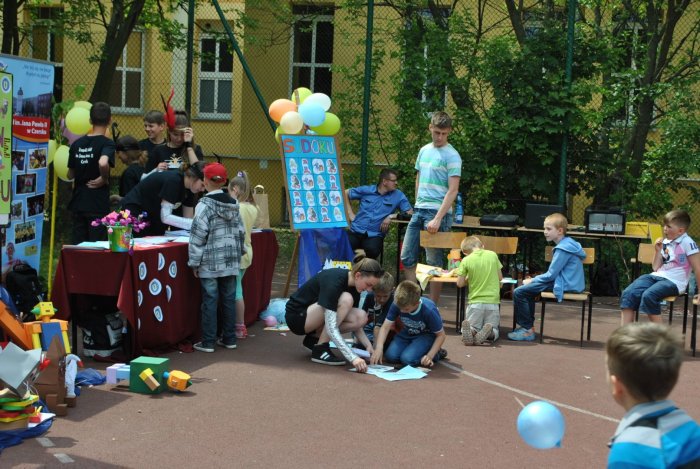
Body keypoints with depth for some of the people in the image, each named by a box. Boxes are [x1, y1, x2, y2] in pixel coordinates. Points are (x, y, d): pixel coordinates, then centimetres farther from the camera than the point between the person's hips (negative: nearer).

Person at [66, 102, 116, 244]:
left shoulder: (77, 144, 7)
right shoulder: (107, 143, -11)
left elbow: (70, 175, 14)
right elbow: (103, 163, -32)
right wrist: (105, 179, -14)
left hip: (78, 204, 6)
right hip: (98, 205, -5)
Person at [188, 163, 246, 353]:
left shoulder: (205, 205, -12)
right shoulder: (233, 204, 6)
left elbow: (198, 236, -13)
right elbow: (240, 232, 11)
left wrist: (194, 262, -7)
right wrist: (238, 252, 22)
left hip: (210, 263, -5)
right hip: (231, 261, 5)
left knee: (210, 300, -1)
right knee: (229, 299, 11)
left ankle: (208, 342, 2)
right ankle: (229, 338, 17)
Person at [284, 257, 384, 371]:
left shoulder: (353, 285, -5)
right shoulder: (333, 281, -30)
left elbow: (355, 322, 5)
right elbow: (331, 328, -36)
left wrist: (369, 346, -9)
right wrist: (353, 357, -42)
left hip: (314, 317, 8)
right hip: (296, 316, -8)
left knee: (361, 318, -13)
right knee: (345, 300, -28)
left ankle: (314, 337, 4)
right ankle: (320, 350, -16)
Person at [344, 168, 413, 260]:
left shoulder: (398, 196, 5)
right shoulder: (366, 190, 8)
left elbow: (410, 213, 0)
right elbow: (345, 193, 20)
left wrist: (391, 216, -10)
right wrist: (350, 213, 10)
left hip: (375, 235, 0)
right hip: (356, 231, 0)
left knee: (372, 250, -35)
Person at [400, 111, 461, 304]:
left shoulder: (451, 156, -9)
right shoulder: (424, 150, 12)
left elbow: (453, 190, -15)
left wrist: (438, 219, -21)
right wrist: (417, 205, 15)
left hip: (437, 212, -7)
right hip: (418, 211, 7)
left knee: (434, 262, -1)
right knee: (407, 258, 7)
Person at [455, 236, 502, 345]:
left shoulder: (466, 260, -6)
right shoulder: (493, 255, 1)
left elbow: (460, 284, -2)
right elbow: (500, 277, 9)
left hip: (475, 302, -1)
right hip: (493, 302, 1)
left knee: (473, 327, 14)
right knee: (494, 331, 14)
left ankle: (471, 331, -23)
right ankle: (488, 331, -23)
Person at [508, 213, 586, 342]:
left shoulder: (563, 249, -18)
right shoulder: (567, 244, 15)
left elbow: (551, 275, -18)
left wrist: (532, 281, -5)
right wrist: (533, 280, 13)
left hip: (564, 286, -11)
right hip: (565, 282, 11)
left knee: (519, 292, -14)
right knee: (527, 289, 23)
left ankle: (527, 330, -8)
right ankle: (522, 324, 24)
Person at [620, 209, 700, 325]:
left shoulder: (687, 243, -8)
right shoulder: (665, 242, 13)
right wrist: (658, 251, 3)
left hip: (674, 281, -7)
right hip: (657, 276, 7)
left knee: (648, 296, -33)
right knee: (628, 293, -16)